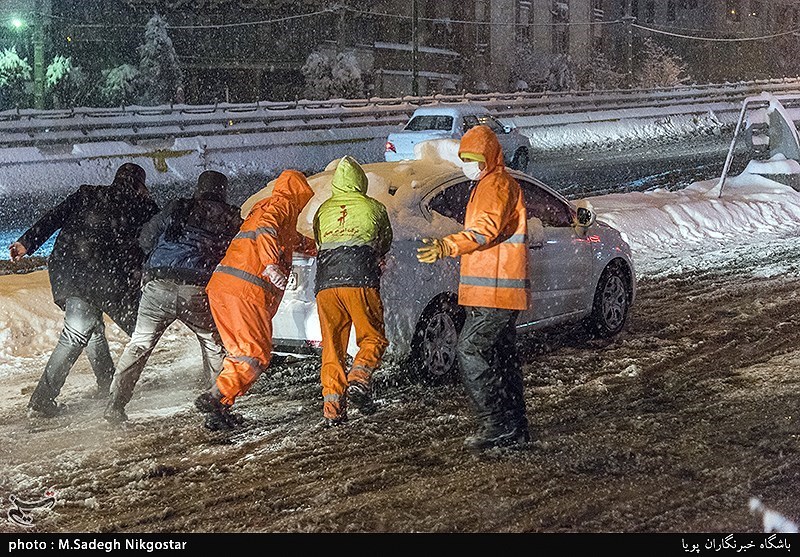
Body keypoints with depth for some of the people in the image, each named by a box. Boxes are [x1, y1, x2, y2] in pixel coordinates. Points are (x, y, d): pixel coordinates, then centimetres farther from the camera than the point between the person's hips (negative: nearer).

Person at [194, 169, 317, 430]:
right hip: (245, 289, -9)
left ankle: (219, 411, 9)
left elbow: (294, 240, 50)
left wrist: (318, 247, 63)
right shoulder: (283, 205, 3)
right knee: (257, 354, -8)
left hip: (221, 284, 9)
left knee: (240, 351, 14)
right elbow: (266, 229, -20)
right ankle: (214, 398, -18)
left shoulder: (265, 206, 31)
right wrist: (271, 264, -33)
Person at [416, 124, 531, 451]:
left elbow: (487, 228, -27)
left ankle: (495, 426, -11)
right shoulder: (488, 184, 23)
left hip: (494, 292, -11)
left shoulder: (497, 185, -11)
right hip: (499, 291, 11)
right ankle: (515, 430, 18)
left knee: (470, 351, -13)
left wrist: (448, 246, -39)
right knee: (501, 358, 13)